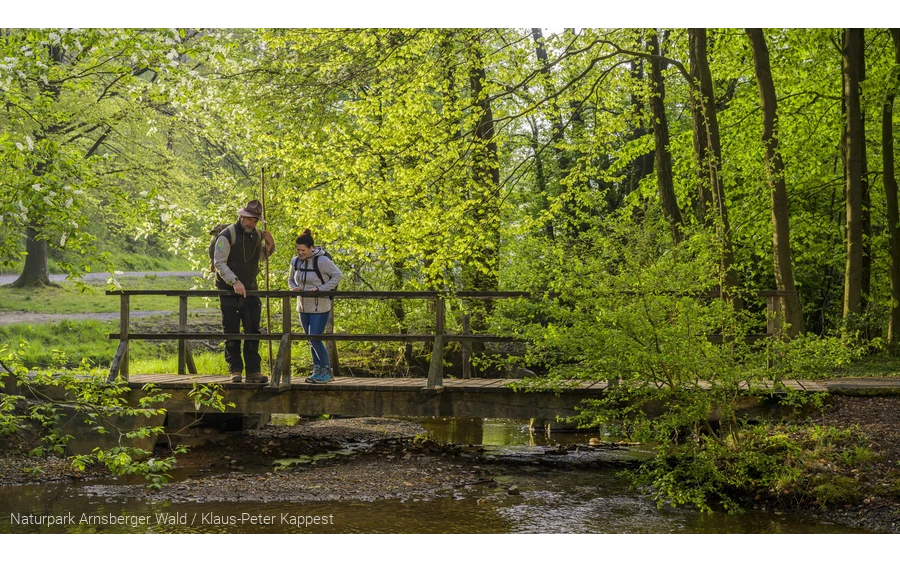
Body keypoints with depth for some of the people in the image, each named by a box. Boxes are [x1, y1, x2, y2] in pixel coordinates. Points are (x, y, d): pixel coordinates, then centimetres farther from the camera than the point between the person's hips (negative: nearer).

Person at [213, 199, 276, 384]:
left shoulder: (256, 235, 8)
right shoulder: (227, 235, -12)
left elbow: (262, 257, 24)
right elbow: (219, 262, -17)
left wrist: (270, 245, 3)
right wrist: (234, 281, -28)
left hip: (250, 291, 5)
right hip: (229, 292, -5)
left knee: (253, 332, 1)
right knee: (231, 334, 0)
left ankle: (253, 371, 3)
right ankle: (235, 371, 6)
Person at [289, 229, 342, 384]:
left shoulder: (321, 261, -17)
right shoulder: (296, 261, 3)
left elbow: (338, 275, -13)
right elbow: (291, 279, 18)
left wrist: (320, 289, -20)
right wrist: (293, 288, -6)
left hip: (320, 308, -7)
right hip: (303, 307, 7)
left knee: (315, 340, -11)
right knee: (311, 341, 12)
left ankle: (327, 370, 5)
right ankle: (318, 371, 23)